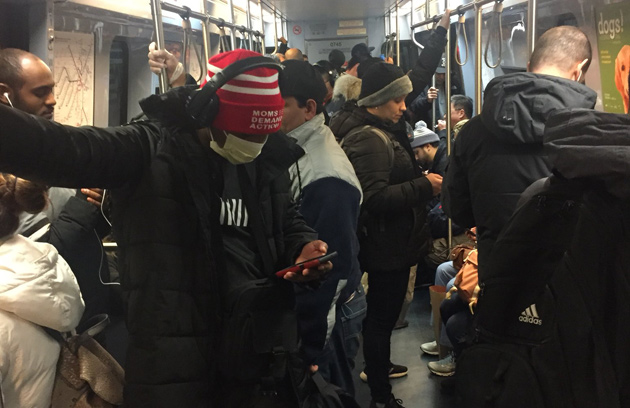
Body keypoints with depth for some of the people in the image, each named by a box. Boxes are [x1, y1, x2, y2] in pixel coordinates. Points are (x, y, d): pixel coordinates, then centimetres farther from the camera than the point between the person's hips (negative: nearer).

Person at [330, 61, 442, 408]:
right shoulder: (370, 141, -23)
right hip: (387, 245, -11)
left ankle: (378, 365, 45)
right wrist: (424, 187, -27)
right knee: (382, 314, -1)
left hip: (387, 242, 11)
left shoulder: (377, 131, 11)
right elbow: (374, 197, -31)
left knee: (381, 310, 25)